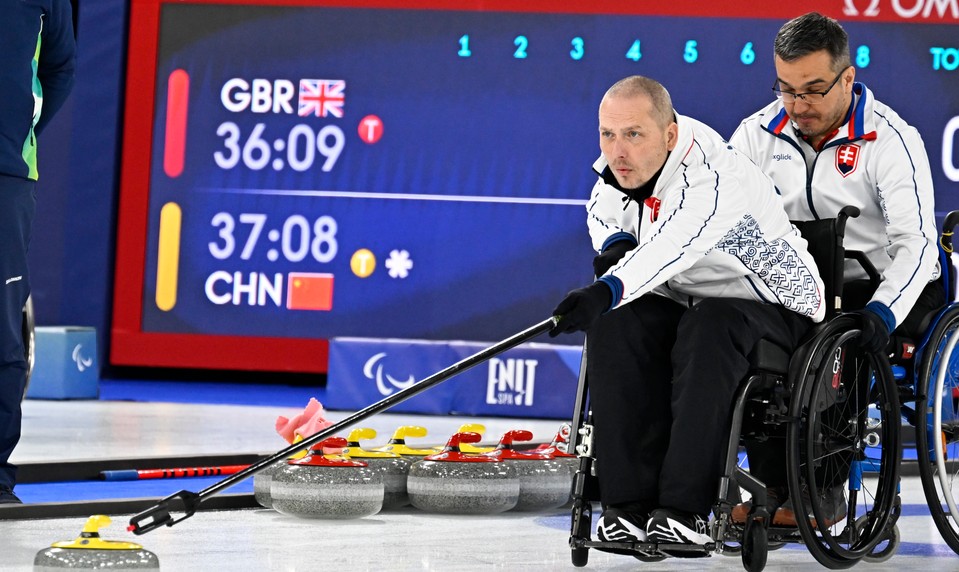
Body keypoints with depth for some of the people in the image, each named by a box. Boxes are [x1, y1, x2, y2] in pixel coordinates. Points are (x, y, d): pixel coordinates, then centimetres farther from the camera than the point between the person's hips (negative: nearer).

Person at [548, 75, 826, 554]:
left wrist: (609, 289, -66)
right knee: (615, 324, -22)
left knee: (710, 327, -38)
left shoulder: (716, 177, -31)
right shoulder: (625, 164, -6)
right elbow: (601, 209, 17)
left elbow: (675, 244, -50)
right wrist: (614, 244, -7)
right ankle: (630, 504, -22)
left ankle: (684, 509, -37)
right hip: (684, 301, 7)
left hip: (774, 311, -7)